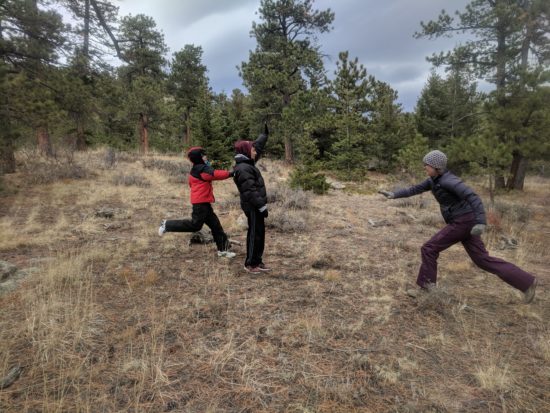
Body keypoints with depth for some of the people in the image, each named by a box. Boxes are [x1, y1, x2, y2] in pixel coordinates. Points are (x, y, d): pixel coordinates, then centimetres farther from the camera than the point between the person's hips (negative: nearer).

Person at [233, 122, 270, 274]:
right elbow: (250, 191, -24)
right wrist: (262, 206, -21)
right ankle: (250, 263, 8)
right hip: (253, 207, -10)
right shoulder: (243, 169, -19)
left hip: (255, 206, 10)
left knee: (259, 234, 14)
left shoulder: (247, 164, 13)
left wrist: (265, 135, 34)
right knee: (255, 234, -3)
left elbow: (257, 147, 28)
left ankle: (257, 261, 22)